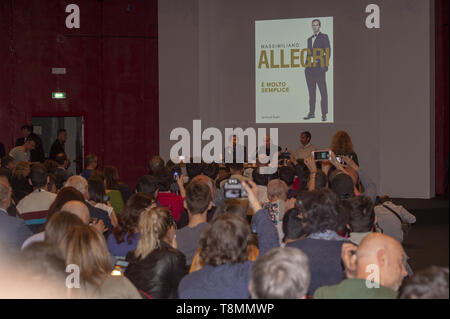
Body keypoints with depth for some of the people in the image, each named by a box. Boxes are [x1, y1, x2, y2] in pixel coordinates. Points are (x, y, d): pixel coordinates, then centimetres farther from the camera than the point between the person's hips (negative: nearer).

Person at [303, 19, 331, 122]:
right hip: (309, 69, 6)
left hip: (319, 68, -6)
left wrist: (324, 65, -12)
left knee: (323, 92, -6)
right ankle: (311, 113, 14)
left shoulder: (324, 37, 2)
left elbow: (328, 52, -4)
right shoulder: (310, 39, 20)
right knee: (311, 92, 9)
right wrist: (307, 64, 9)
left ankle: (324, 114, -6)